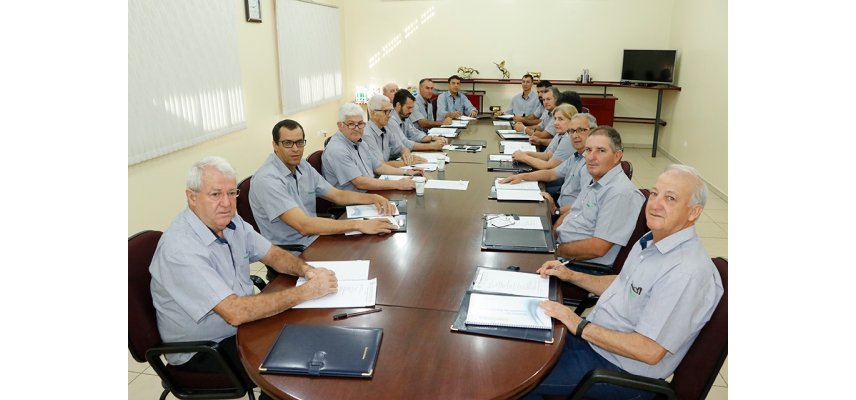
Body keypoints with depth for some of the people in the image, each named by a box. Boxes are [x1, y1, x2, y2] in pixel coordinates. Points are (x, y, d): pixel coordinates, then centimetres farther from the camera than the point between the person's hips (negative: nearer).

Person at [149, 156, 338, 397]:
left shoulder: (228, 221, -3)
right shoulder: (181, 249, -29)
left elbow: (272, 254, 8)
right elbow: (235, 313, -33)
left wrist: (306, 270, -14)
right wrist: (306, 291, -28)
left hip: (242, 326, 8)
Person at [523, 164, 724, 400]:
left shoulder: (687, 273, -29)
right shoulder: (651, 241, 3)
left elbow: (649, 351, -29)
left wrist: (580, 326, -23)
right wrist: (572, 276, 7)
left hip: (622, 369, -9)